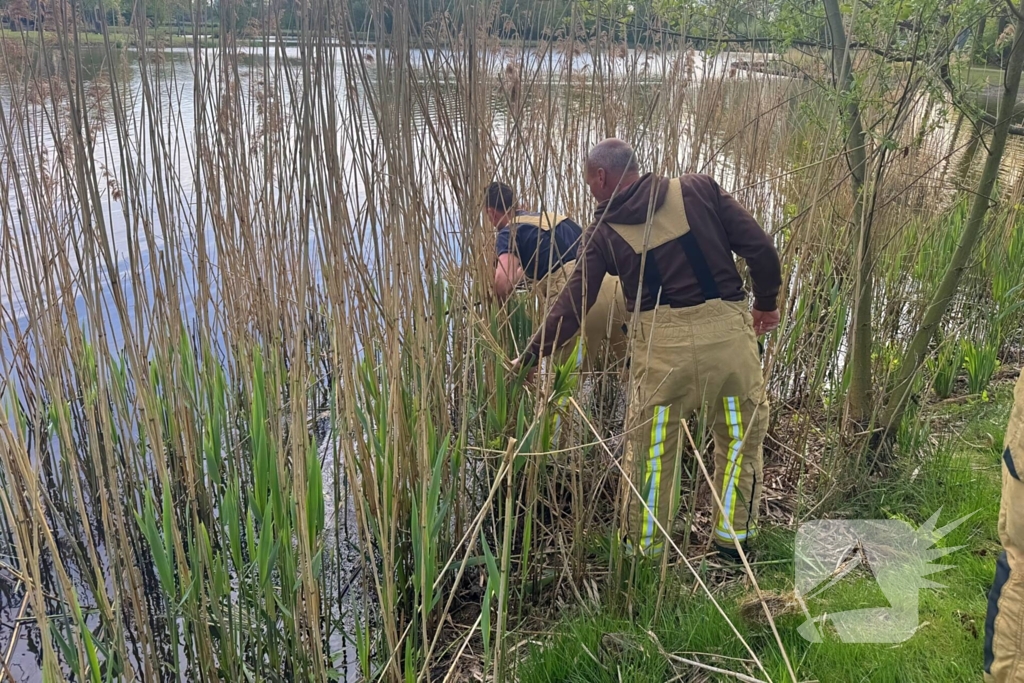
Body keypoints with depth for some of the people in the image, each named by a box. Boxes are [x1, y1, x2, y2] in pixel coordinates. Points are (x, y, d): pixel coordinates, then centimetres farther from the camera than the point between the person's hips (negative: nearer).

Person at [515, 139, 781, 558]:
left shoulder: (604, 231, 6)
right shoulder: (698, 190, 7)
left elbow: (573, 303, 6)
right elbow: (759, 247, 2)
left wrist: (531, 355, 14)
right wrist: (766, 302, 18)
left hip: (660, 339, -1)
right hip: (727, 328, 1)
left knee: (649, 447, 14)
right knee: (741, 435, 19)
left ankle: (643, 548, 25)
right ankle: (732, 538, 28)